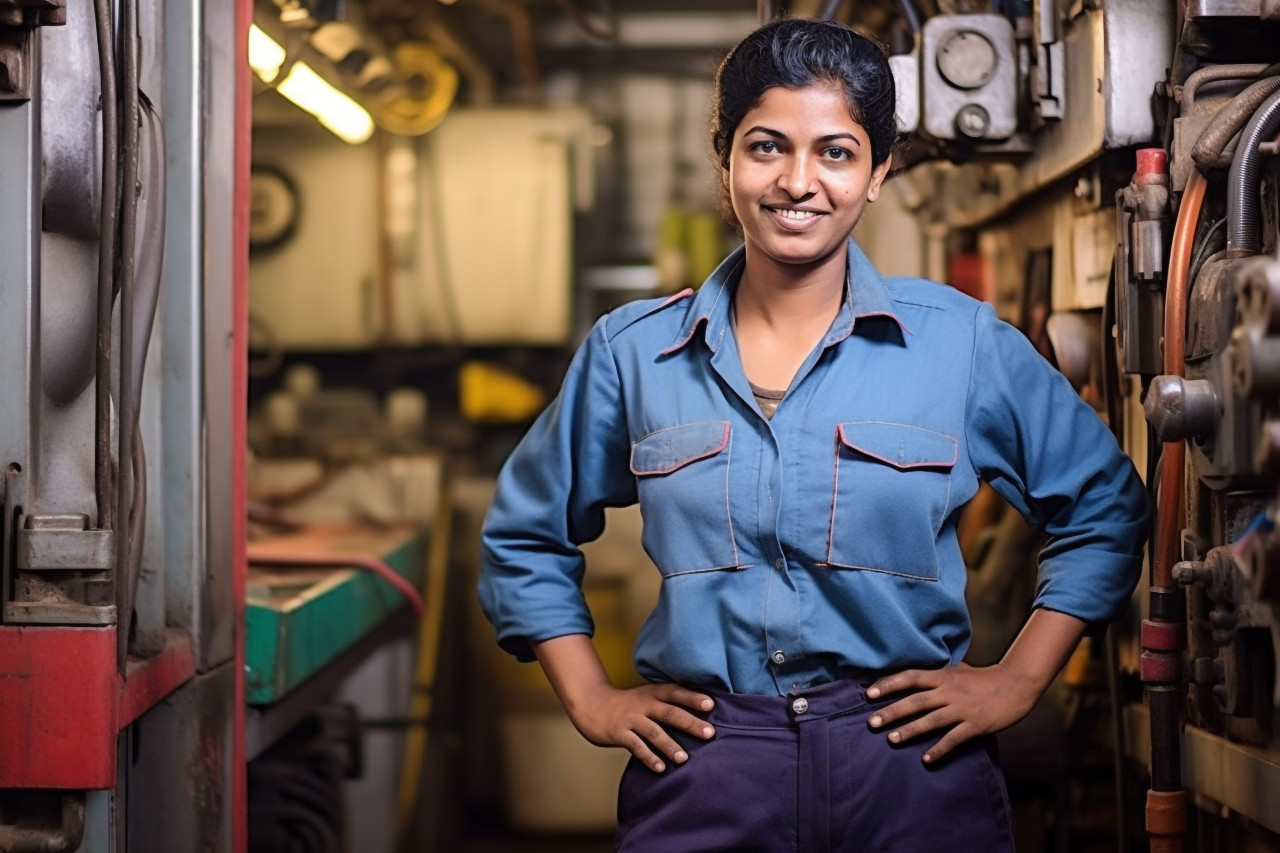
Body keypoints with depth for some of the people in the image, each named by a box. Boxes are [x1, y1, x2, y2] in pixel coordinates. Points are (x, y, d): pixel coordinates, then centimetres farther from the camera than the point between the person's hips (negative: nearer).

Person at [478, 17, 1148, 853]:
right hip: (700, 776, 1)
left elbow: (1106, 509, 10)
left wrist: (1017, 681, 2)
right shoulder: (632, 352, 5)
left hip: (910, 767, -1)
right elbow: (525, 538, 17)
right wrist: (593, 701, 8)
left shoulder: (964, 343, 1)